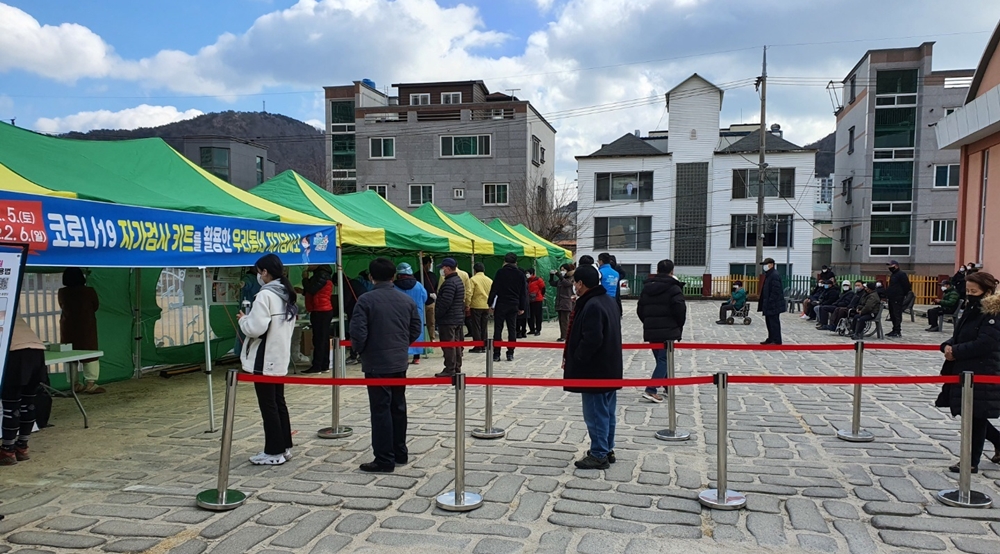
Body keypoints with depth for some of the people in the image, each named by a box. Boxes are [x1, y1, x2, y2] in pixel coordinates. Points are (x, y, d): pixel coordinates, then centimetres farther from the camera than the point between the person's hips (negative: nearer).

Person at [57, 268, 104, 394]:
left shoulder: (61, 293, -5)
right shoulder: (89, 291, -12)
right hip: (86, 327, -3)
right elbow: (96, 306, 2)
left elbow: (62, 306, 11)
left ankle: (74, 384, 15)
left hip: (68, 328, 3)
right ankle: (90, 384, -3)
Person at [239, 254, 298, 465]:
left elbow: (256, 328, -23)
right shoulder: (286, 294, 11)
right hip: (280, 357, 9)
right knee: (279, 402, 15)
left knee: (268, 405, -1)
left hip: (264, 360, -9)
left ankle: (274, 452, 6)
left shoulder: (265, 295, -17)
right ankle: (284, 447, 22)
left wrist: (243, 319, -3)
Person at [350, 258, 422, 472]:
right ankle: (400, 453, 25)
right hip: (400, 362, 6)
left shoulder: (366, 300, -13)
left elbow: (358, 333, -17)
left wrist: (361, 350, 2)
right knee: (398, 407, 16)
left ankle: (384, 460, 4)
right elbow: (416, 329, 8)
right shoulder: (407, 300, 3)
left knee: (381, 410, 0)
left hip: (376, 364, -5)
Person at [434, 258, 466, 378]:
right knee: (456, 343, 15)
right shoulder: (459, 280, 15)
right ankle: (457, 367, 21)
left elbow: (445, 302, -23)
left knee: (448, 345, -6)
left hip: (448, 319, -10)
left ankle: (449, 370, -5)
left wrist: (438, 315, -14)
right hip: (459, 318, 10)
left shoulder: (449, 283, -18)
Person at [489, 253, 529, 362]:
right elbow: (523, 292, 8)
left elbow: (494, 289, -7)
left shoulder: (500, 272, -4)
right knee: (512, 329, 8)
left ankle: (496, 354, -1)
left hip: (501, 304, -3)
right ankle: (510, 354, 7)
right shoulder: (520, 274, 6)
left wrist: (490, 303, -3)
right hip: (514, 305, 3)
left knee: (498, 329, 1)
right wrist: (522, 307, 13)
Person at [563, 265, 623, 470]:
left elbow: (591, 340, -29)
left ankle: (598, 455, 8)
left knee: (595, 414, 0)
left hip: (594, 371, -10)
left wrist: (573, 359, -16)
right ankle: (607, 449, 28)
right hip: (609, 369, 10)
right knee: (607, 412, 17)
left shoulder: (591, 306, -22)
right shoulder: (608, 300, 10)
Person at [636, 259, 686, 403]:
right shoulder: (673, 288, -8)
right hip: (668, 331, -6)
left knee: (661, 359, 18)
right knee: (664, 359, -4)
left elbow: (640, 310, 12)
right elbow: (680, 310, -13)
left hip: (651, 331, 6)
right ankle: (650, 390, -15)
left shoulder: (647, 287, 11)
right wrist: (679, 327, 3)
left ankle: (668, 386, 31)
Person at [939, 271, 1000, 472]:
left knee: (976, 418, 0)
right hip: (964, 371, 9)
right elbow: (958, 336, 17)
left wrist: (956, 352, -17)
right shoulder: (972, 309, 13)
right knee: (970, 415, 16)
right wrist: (948, 346, -3)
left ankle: (972, 463, 10)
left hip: (983, 374, -9)